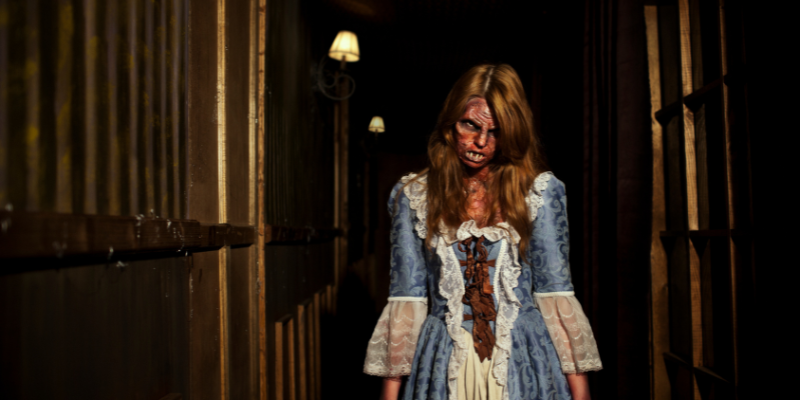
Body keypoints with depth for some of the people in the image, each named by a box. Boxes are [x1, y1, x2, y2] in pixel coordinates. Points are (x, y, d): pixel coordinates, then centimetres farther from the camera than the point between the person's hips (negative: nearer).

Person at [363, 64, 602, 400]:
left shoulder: (540, 191, -1)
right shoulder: (413, 196, 1)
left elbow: (555, 291, -2)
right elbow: (406, 298, 1)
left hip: (525, 360, 0)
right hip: (444, 365, 1)